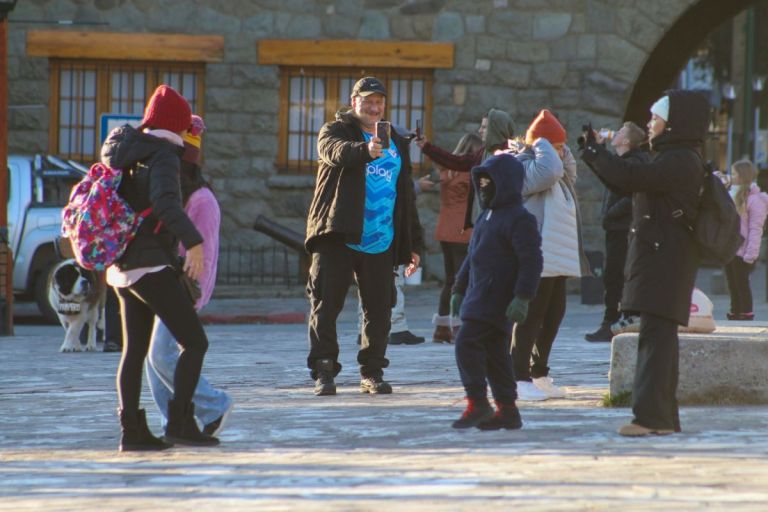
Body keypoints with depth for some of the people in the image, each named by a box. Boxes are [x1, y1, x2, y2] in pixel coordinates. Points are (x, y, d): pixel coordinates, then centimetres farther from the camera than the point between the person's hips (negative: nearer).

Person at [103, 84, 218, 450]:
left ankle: (132, 430, 11)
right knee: (194, 342, -7)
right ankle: (180, 422, -15)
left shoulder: (126, 149, 11)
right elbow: (165, 201, -29)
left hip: (122, 266, 9)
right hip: (151, 265, -9)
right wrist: (194, 242, -35)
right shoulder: (164, 155, -13)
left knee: (134, 350, 13)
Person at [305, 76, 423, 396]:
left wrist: (412, 244, 18)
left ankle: (372, 373, 13)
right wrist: (365, 150, -45)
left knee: (379, 311, 4)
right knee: (326, 306, -5)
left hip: (380, 244, 4)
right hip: (338, 238, -4)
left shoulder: (396, 143, 19)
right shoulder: (336, 131, 3)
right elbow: (337, 152, -23)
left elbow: (405, 197, 23)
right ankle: (323, 373, -1)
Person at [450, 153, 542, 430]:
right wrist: (459, 289, 28)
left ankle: (477, 404, -14)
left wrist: (522, 297, -24)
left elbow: (531, 261, -17)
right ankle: (507, 409, 14)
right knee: (495, 352, 10)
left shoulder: (520, 219, -11)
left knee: (467, 342, -17)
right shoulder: (486, 216, 19)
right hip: (478, 296, 10)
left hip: (497, 299, -10)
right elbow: (472, 256, 27)